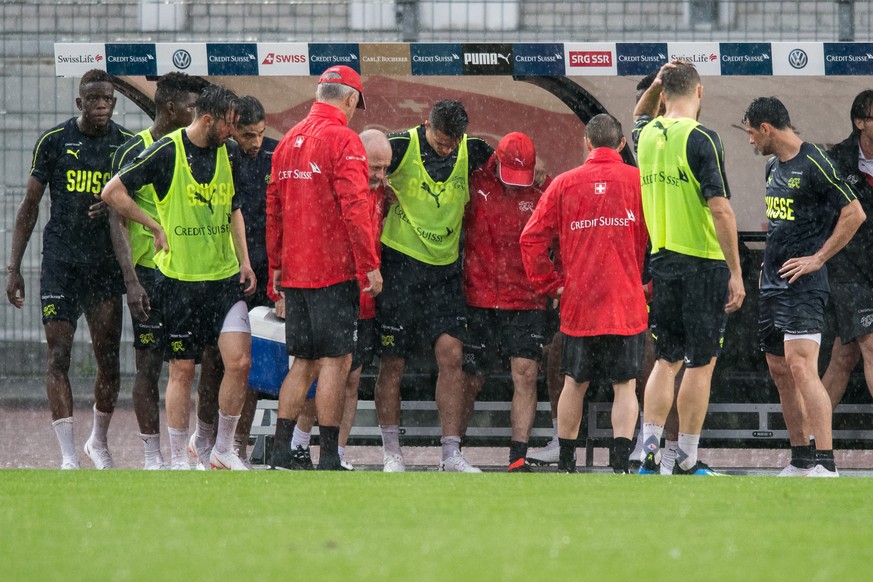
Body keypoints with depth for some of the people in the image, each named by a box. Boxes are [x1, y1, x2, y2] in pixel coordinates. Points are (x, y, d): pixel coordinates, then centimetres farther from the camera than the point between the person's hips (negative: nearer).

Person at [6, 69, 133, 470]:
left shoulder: (127, 144, 4)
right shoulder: (54, 141, -2)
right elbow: (30, 205, 4)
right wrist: (13, 267, -1)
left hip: (106, 263, 2)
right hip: (60, 261, -2)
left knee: (108, 358, 4)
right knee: (58, 354, -8)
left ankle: (99, 441, 26)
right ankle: (68, 455, -7)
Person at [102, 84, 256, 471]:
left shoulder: (229, 153, 7)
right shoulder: (167, 152, -11)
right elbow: (112, 192, -10)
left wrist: (244, 261, 13)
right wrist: (157, 227, -6)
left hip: (225, 278, 4)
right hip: (179, 279, -4)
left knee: (239, 362, -7)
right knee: (182, 370, 2)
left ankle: (222, 450, 8)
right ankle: (178, 461, 13)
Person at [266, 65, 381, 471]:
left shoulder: (289, 142, 13)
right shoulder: (343, 140, -10)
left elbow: (273, 208, 16)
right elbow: (355, 208, -16)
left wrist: (276, 265, 22)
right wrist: (370, 265, -12)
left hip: (294, 271, 7)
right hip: (335, 270, -7)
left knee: (304, 362, 13)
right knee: (336, 361, -3)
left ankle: (280, 452, 8)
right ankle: (329, 459, -5)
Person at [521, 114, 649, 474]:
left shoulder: (565, 184, 2)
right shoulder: (639, 181, -3)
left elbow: (532, 239, 1)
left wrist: (550, 283, 10)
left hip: (578, 305, 2)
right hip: (627, 305, -2)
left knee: (575, 384, 15)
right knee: (625, 385, 2)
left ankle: (566, 464, 21)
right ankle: (621, 464, -11)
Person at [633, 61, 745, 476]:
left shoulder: (647, 135, 5)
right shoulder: (701, 139, -13)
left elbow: (640, 116, 33)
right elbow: (720, 209, -18)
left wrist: (657, 83, 14)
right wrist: (736, 272, -13)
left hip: (662, 265, 6)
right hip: (703, 264, -6)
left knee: (667, 361, 15)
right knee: (701, 364, 2)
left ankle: (649, 454, 7)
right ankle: (687, 463, 3)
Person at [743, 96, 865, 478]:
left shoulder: (814, 165, -12)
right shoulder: (773, 166, 15)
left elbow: (854, 213, -14)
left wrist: (818, 258, -13)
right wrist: (770, 258, 17)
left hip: (803, 285, -10)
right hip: (773, 284, 10)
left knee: (801, 366, -19)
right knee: (780, 371, 10)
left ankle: (826, 465, -23)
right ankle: (800, 462, 17)